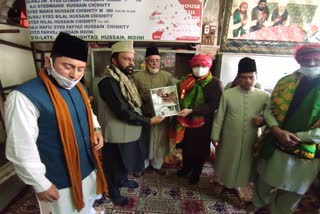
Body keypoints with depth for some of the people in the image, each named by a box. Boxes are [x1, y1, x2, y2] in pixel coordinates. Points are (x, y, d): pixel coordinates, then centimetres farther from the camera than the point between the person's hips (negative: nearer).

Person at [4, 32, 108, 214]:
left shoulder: (80, 88, 0)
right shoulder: (24, 97, -23)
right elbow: (21, 149, -20)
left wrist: (96, 129, -5)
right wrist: (41, 184, -12)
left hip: (88, 168, 6)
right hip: (58, 180, -6)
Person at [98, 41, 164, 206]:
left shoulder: (125, 78, 6)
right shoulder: (109, 82, -25)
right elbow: (123, 112, -29)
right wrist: (149, 121, -21)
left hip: (130, 131, 9)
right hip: (118, 135, -9)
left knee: (125, 162, 28)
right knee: (115, 166, 16)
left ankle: (123, 180, 54)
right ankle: (114, 193, 40)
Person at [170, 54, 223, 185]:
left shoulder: (215, 83, -11)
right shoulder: (186, 81, 0)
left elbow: (213, 106, -18)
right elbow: (178, 96, 7)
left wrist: (191, 110, -26)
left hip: (203, 123, -3)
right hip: (185, 120, 3)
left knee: (200, 149, 16)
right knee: (186, 147, 19)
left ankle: (196, 172, 42)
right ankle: (186, 167, 47)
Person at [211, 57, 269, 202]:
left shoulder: (264, 96, -6)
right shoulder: (227, 94, -12)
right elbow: (219, 117, -7)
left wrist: (263, 120, -17)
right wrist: (215, 136, -5)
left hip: (250, 140, 2)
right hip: (229, 138, -1)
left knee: (244, 163, 20)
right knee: (225, 161, 17)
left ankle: (238, 186, 48)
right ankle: (220, 182, 46)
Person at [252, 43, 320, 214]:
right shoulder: (285, 82, -1)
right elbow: (268, 109, -2)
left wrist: (296, 136, -18)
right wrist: (277, 131, -17)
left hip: (306, 155, -1)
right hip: (274, 147, 2)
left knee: (289, 198, 19)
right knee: (263, 186, 21)